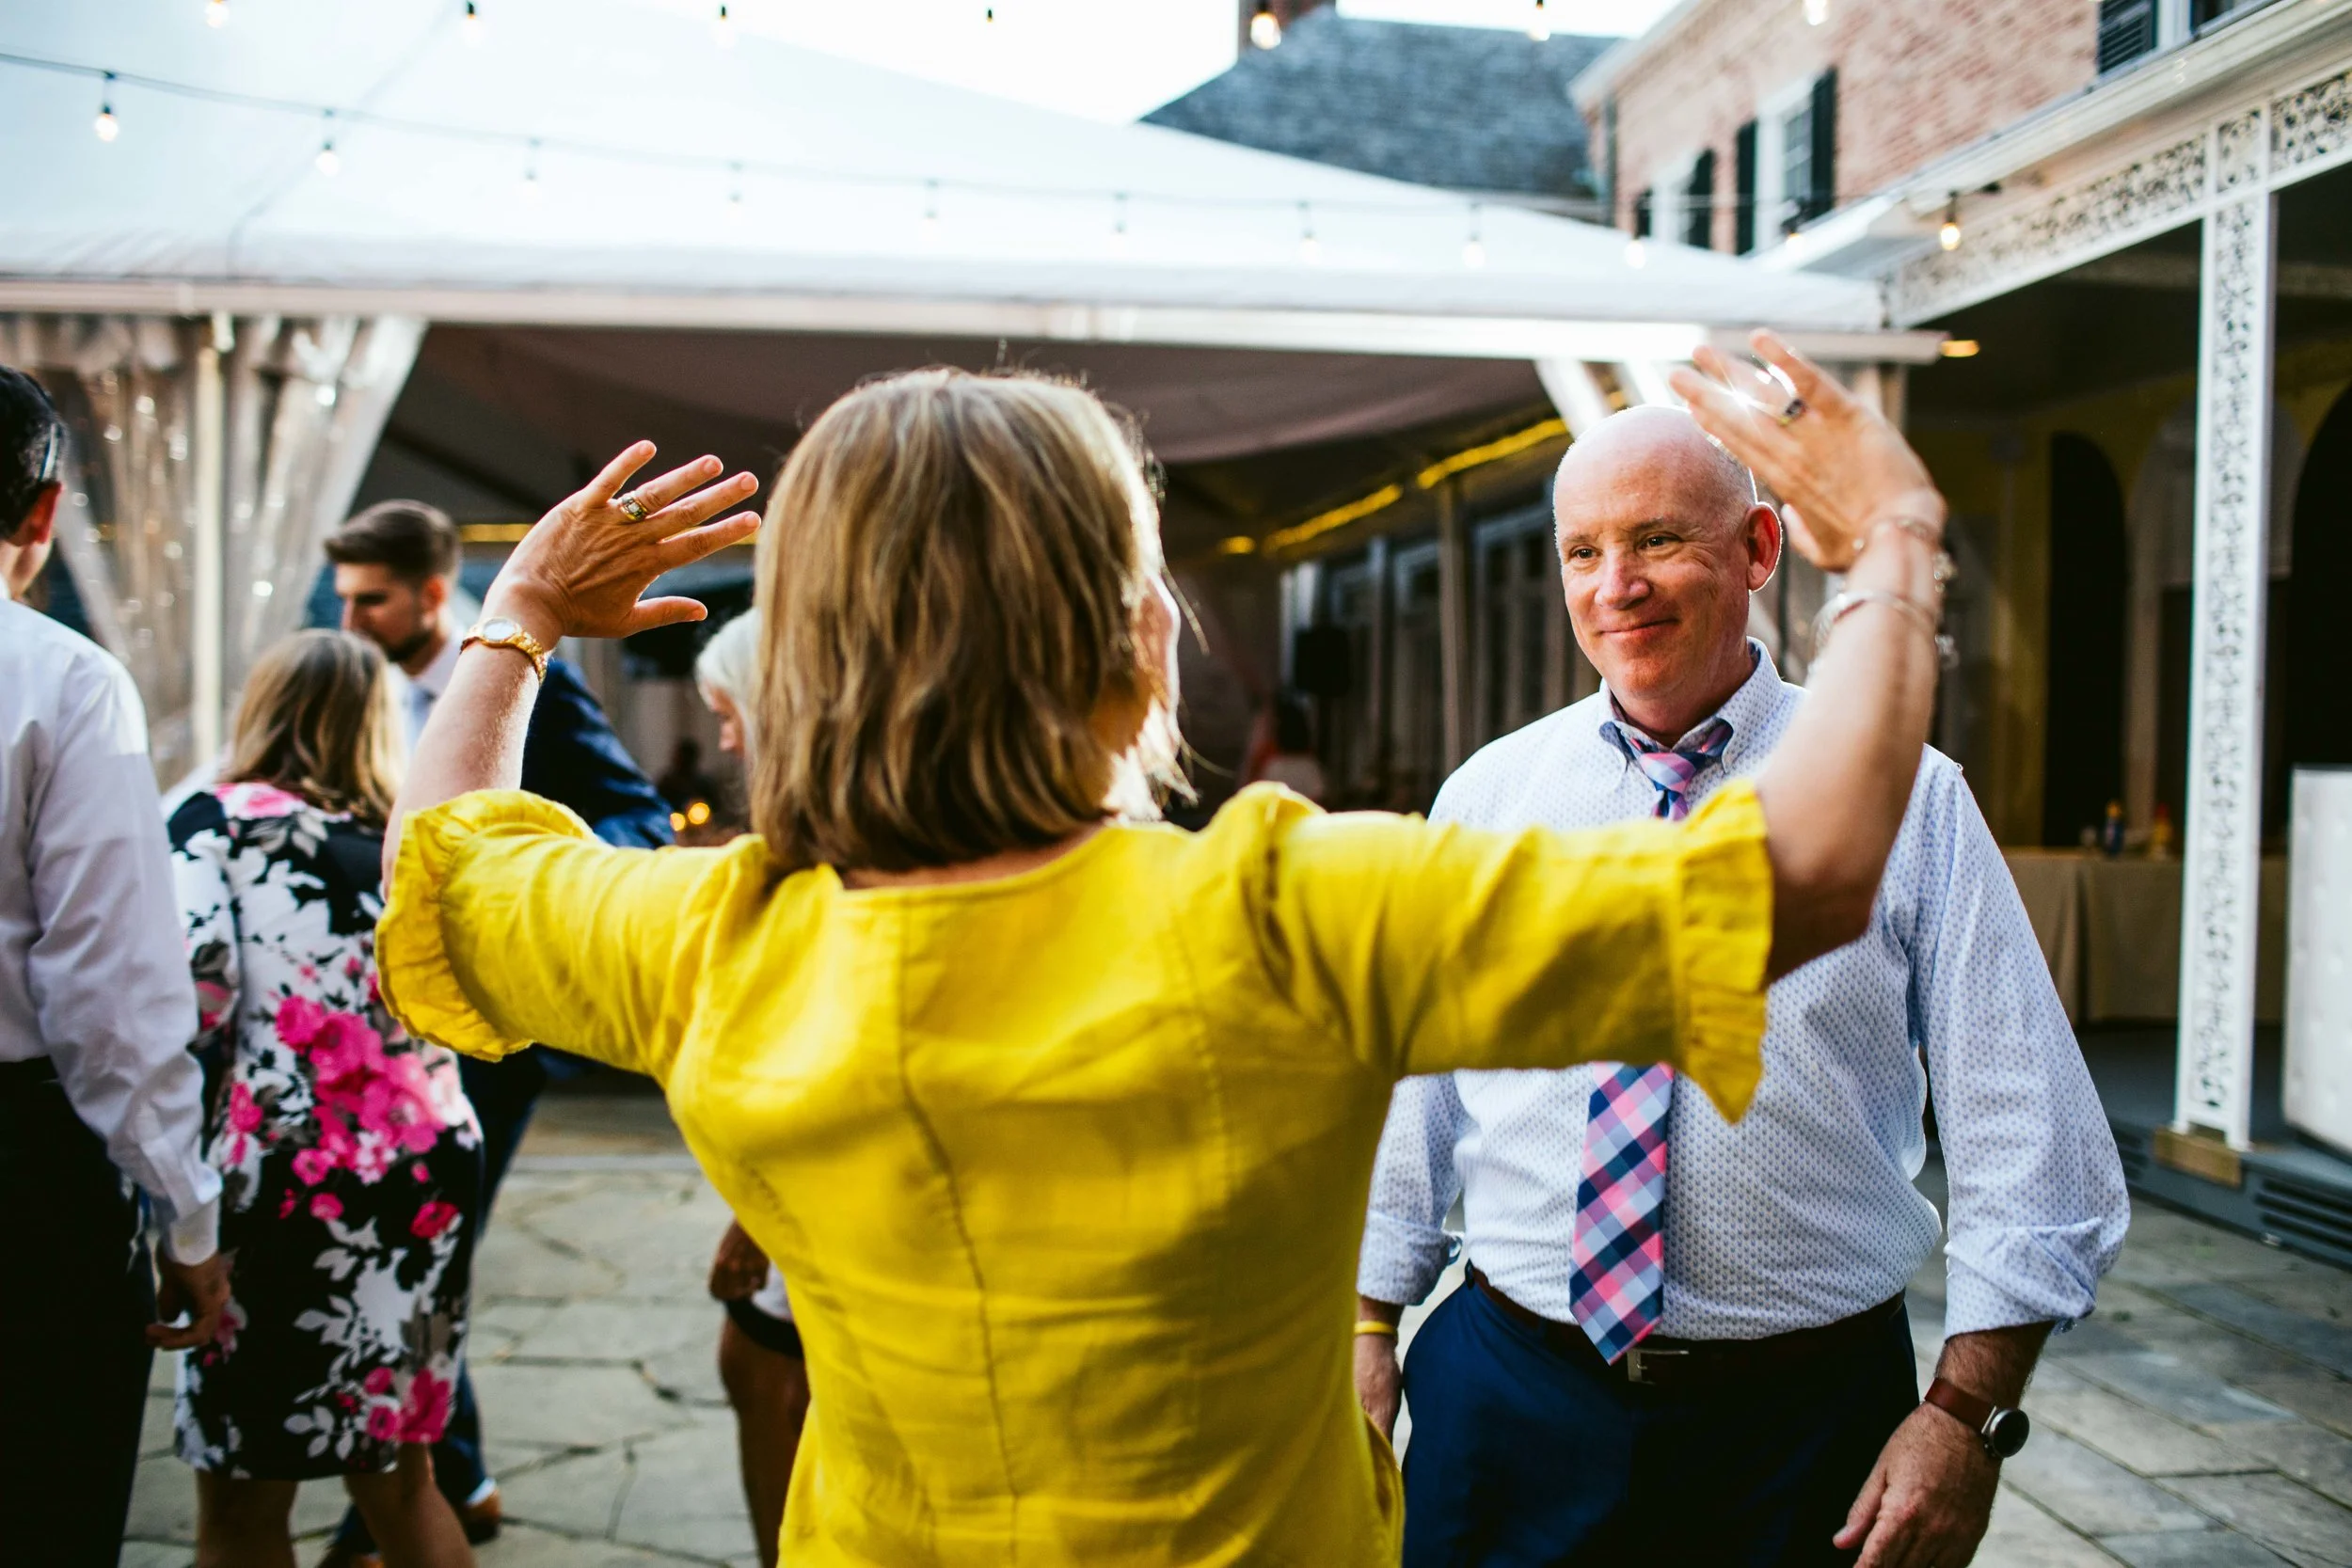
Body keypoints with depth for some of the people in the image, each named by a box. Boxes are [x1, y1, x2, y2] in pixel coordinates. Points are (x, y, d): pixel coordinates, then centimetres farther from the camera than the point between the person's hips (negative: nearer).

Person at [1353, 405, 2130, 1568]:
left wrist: (1968, 1414, -10)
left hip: (1809, 1424, -1)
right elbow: (1407, 1084, 7)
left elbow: (2027, 1142, -4)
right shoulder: (1486, 797, 2)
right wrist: (1369, 1325, 5)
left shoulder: (1909, 798, -4)